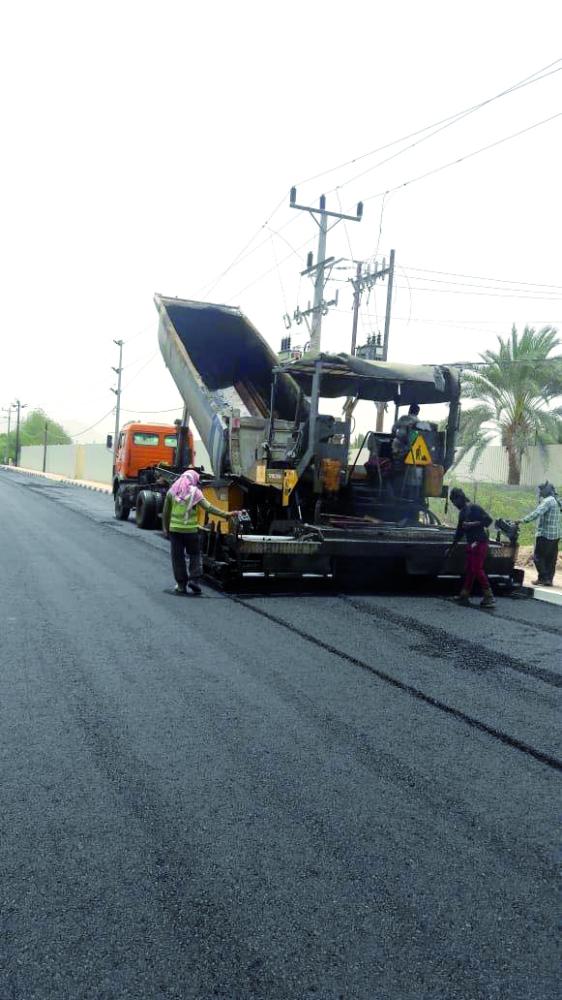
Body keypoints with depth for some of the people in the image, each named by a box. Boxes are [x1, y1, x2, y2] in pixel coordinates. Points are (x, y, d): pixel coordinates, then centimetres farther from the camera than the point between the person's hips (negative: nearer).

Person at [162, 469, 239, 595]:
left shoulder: (172, 491, 5)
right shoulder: (195, 492, -5)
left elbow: (166, 513, 8)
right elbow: (208, 507, -13)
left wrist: (166, 529, 17)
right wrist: (226, 514, -12)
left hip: (175, 529, 2)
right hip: (191, 530, -2)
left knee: (178, 557, 8)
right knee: (195, 555, 14)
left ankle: (181, 585, 9)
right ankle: (193, 579, 1)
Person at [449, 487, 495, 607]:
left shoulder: (474, 508, -9)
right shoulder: (462, 512, 17)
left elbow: (488, 520, -17)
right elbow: (459, 531, 26)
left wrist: (472, 524, -21)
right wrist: (452, 547, 30)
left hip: (479, 542, -9)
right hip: (471, 544, 9)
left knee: (477, 569, -11)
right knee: (469, 570, 10)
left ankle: (489, 597, -7)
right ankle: (464, 595, 14)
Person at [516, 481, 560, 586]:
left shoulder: (548, 501, -14)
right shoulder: (556, 501, 17)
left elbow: (536, 513, -24)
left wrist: (522, 521, -24)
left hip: (545, 534, -9)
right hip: (555, 535, 9)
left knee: (538, 557, -2)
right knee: (551, 559, 9)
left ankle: (543, 578, -2)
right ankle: (549, 579, 12)